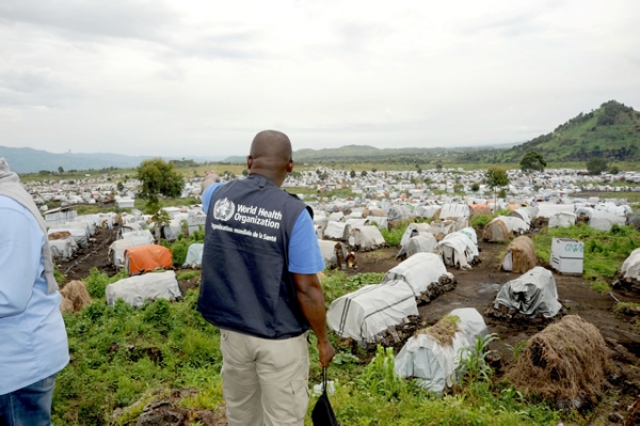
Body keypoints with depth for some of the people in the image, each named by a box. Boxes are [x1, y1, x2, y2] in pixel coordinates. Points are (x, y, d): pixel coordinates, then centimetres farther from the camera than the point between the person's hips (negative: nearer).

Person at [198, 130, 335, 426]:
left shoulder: (219, 197, -5)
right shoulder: (293, 212, -20)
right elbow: (307, 289, -18)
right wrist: (323, 340, -3)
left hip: (232, 330, 5)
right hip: (279, 338, -5)